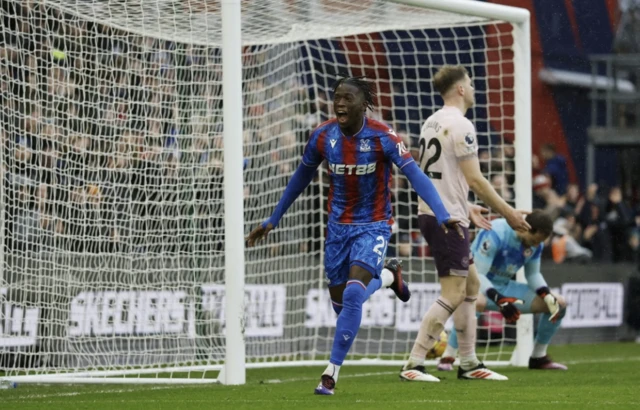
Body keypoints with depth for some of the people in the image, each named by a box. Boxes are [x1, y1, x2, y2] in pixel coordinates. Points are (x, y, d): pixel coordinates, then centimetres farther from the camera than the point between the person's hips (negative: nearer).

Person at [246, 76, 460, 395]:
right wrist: (272, 220, 14)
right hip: (338, 226, 5)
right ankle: (387, 276, 43)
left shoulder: (382, 137, -17)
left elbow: (415, 175, -23)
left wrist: (442, 216, -36)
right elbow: (301, 178, 10)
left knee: (353, 294, -22)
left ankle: (331, 373, -12)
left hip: (373, 226, -5)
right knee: (339, 301, 10)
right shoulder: (322, 136, -5)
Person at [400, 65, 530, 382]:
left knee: (470, 284, 16)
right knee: (453, 295, -9)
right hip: (447, 217, -10)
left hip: (430, 212, 10)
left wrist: (469, 210, 29)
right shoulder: (460, 125, -13)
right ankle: (413, 365, -12)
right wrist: (508, 213, -8)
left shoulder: (432, 122, 16)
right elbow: (474, 180, -16)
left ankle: (468, 364, 17)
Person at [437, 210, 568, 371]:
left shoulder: (536, 243, -5)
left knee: (559, 304, -1)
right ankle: (447, 358, -33)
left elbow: (533, 274, 12)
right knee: (475, 302, -45)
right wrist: (500, 300, -42)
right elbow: (477, 274, -30)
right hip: (480, 285, -7)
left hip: (505, 286, 7)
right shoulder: (496, 234, -28)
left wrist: (547, 296, -8)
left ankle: (538, 357, 15)